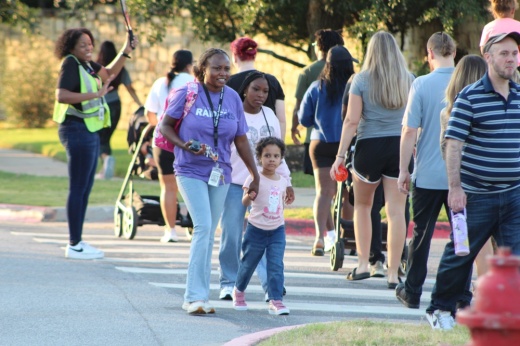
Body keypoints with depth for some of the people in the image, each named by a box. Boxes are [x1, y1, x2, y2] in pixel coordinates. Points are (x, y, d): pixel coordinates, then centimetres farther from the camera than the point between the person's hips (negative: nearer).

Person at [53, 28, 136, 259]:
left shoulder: (87, 64, 12)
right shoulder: (70, 63, -14)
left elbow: (109, 73, 30)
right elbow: (61, 95, -27)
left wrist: (126, 51, 17)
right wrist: (95, 94, -28)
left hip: (90, 132, 10)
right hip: (78, 131, -10)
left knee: (85, 188, 13)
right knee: (78, 188, -8)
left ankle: (78, 242, 19)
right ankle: (74, 245, -6)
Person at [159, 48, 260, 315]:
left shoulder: (232, 98, 4)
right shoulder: (187, 94, -7)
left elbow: (241, 140, 11)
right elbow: (165, 125, 1)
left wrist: (255, 176, 12)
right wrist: (183, 145, -17)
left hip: (220, 174, 5)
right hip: (191, 171, -5)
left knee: (209, 234, 8)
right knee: (203, 227, -18)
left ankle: (198, 297, 14)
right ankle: (195, 296, -17)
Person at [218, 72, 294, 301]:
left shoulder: (269, 116, 14)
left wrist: (286, 181, 18)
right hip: (234, 184, -3)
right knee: (232, 235, 0)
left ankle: (270, 284, -9)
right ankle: (229, 282, 10)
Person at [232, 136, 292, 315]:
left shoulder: (283, 181, 6)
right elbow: (245, 202, -18)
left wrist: (287, 200, 6)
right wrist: (249, 196, -35)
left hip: (277, 230, 3)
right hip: (256, 229, -3)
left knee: (276, 265, -8)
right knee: (248, 263, 11)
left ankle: (276, 300, -8)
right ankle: (239, 291, 36)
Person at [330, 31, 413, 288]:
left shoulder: (361, 80, -4)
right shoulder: (408, 81, 2)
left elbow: (352, 120, -8)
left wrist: (340, 155, -6)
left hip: (369, 147, -1)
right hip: (400, 148, 1)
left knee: (362, 205, 19)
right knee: (396, 211, 0)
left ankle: (363, 264, 15)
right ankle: (393, 274, -2)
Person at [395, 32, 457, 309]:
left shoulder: (422, 85, -8)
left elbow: (410, 131, -8)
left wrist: (404, 170, 1)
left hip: (428, 174, -1)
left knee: (422, 234, 9)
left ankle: (412, 293, 16)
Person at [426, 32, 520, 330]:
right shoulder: (471, 97, -8)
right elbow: (454, 143, -10)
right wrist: (455, 188, -16)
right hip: (477, 194, -4)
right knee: (460, 253, 7)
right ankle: (441, 309, 24)